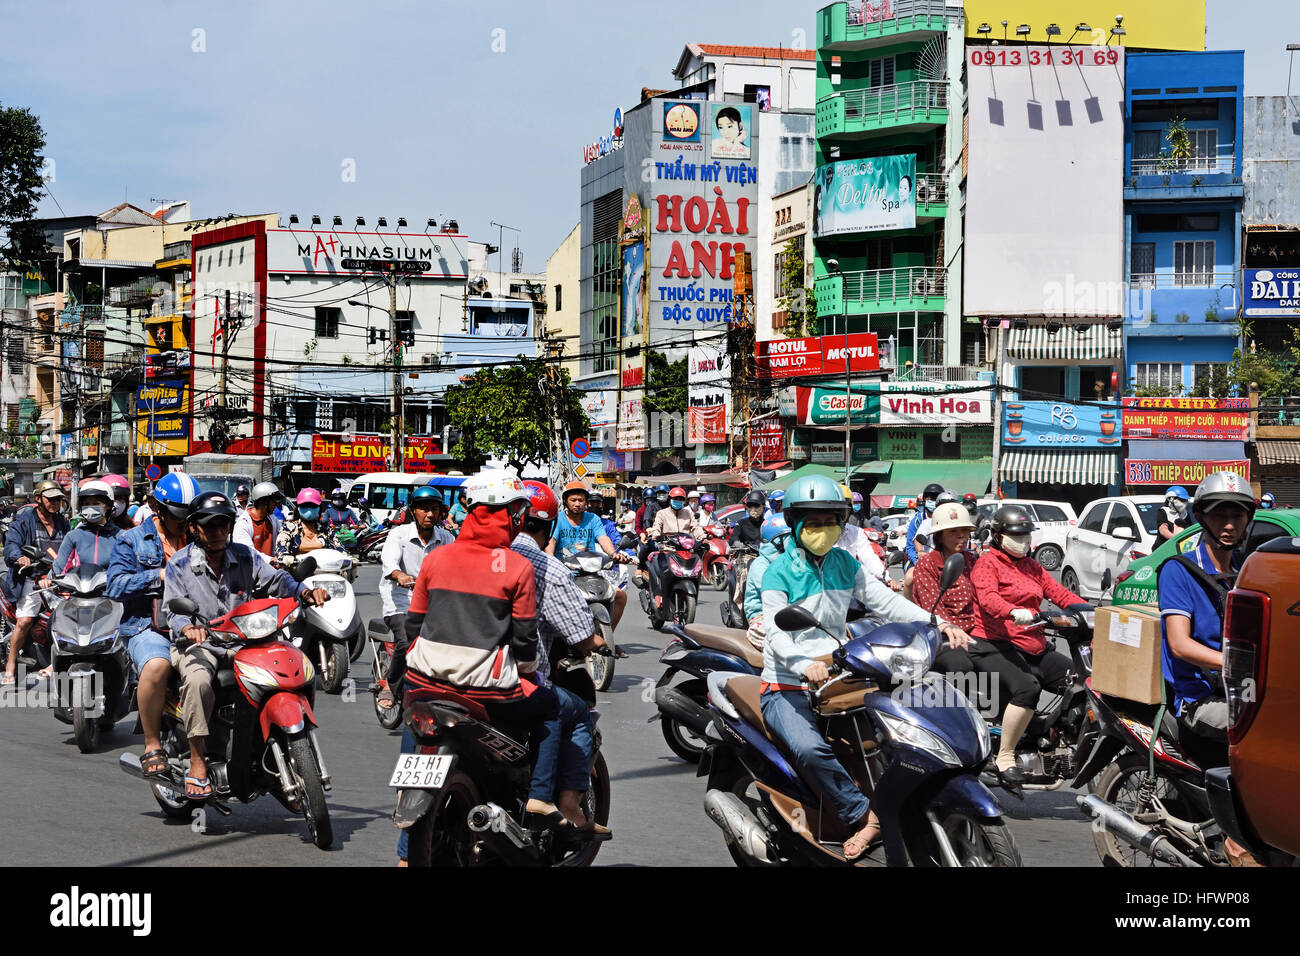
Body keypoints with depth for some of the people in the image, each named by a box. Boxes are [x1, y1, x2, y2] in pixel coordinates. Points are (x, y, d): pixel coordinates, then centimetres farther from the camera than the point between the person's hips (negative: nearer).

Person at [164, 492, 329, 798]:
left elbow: (276, 580, 2)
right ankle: (197, 763, -29)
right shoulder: (179, 564, 1)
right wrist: (188, 627, -32)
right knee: (198, 680, -38)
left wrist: (306, 592, -20)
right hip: (198, 645, -4)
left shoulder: (244, 557, 11)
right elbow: (173, 608, -8)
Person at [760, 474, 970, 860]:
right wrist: (805, 666, -38)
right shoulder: (778, 573, -6)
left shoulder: (843, 564, 12)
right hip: (787, 688, -6)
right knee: (809, 748, -34)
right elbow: (776, 633, -17)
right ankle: (864, 816, -31)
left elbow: (885, 600, 7)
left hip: (836, 679, 6)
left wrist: (936, 624, -8)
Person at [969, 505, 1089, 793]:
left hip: (1035, 648, 8)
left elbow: (1058, 592, 17)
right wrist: (1014, 612, -39)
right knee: (1026, 687, -34)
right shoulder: (988, 563, 0)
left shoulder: (1031, 566, 25)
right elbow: (987, 597, -19)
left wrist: (1091, 610, 0)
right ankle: (1005, 757, -26)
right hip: (996, 647, -8)